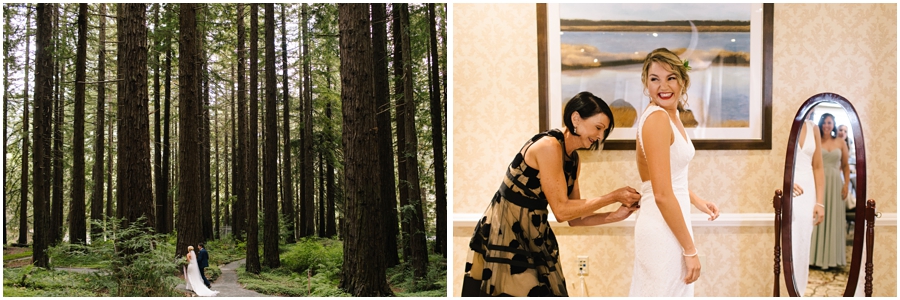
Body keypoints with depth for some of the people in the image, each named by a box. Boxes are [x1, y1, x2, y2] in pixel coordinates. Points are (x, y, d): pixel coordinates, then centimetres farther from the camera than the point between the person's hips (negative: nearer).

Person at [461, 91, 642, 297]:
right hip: (505, 235, -9)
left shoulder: (573, 159, 8)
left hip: (533, 236, 9)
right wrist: (613, 197, -14)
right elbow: (562, 210, -20)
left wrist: (615, 216, -5)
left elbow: (574, 217, 8)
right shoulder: (549, 145, -19)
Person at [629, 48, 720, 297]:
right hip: (663, 230, -9)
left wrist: (698, 201, 13)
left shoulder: (671, 115, 10)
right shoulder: (657, 118, -18)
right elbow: (662, 194, -22)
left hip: (669, 225, 9)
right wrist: (690, 250, -18)